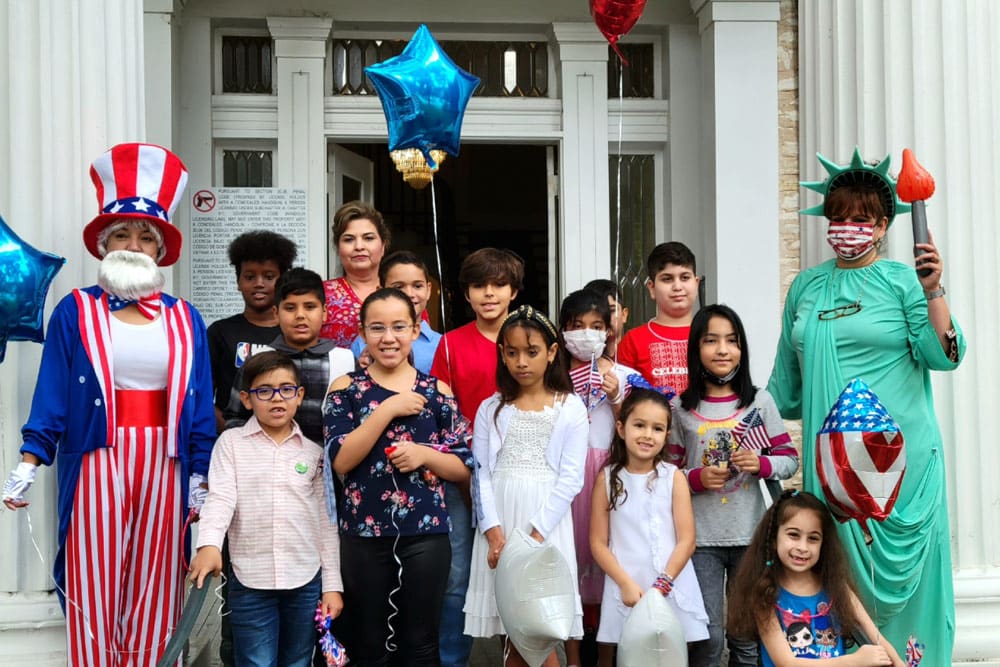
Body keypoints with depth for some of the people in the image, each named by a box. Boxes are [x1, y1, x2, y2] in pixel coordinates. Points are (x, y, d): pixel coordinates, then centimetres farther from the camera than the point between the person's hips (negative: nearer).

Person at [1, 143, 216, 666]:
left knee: (154, 596, 7)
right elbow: (51, 398, -1)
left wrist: (200, 479, 6)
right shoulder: (75, 312, 2)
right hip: (97, 464, -2)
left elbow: (200, 407, 9)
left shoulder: (184, 319, 8)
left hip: (163, 466, 2)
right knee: (94, 592, 3)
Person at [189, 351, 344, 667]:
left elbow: (326, 521, 9)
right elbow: (220, 497, -10)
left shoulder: (314, 452, 8)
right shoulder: (231, 442, 4)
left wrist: (332, 584, 6)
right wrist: (209, 544, -29)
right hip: (250, 581, -2)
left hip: (306, 581, 2)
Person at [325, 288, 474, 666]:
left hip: (426, 533, 0)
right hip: (363, 533, 0)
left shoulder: (437, 391, 3)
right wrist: (388, 409, -15)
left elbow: (463, 468, 4)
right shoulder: (346, 388, 1)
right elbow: (341, 461, -11)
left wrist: (425, 454, -14)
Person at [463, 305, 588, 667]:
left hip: (546, 524, -2)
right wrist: (495, 534, -11)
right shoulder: (491, 409, 9)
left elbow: (570, 478, -4)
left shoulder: (571, 408, 3)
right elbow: (481, 474, 2)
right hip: (499, 522, 2)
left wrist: (535, 535, -13)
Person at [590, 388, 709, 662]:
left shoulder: (674, 477, -1)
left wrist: (661, 586, -11)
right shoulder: (607, 478, 0)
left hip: (672, 589, 0)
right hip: (625, 589, 0)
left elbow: (686, 541, -4)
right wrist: (627, 584, -11)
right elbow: (598, 543, -1)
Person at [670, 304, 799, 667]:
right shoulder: (681, 408, 0)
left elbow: (790, 459, 5)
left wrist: (761, 464, -14)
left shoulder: (760, 401, 1)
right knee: (707, 636, 5)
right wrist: (696, 478, -14)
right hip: (701, 538, -1)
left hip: (751, 535, 1)